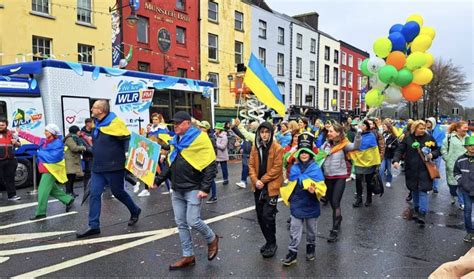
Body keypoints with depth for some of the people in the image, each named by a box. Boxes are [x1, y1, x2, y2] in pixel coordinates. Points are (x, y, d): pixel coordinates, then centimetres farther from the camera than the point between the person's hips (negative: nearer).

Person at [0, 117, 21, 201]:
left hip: (10, 160, 3)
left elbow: (19, 144, 17)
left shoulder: (12, 134, 9)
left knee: (10, 178, 11)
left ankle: (12, 195, 18)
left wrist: (16, 143, -6)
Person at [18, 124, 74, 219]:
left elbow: (54, 157, -26)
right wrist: (20, 132, 23)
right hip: (46, 169, 9)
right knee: (52, 189, 16)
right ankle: (68, 200, 27)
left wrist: (41, 153, -18)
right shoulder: (43, 141, 8)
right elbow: (31, 137, 18)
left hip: (51, 170, -9)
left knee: (43, 191, -8)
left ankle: (40, 213, -1)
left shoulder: (58, 143, -17)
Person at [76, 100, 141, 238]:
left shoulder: (115, 123, -16)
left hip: (114, 167, -7)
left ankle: (135, 211, 32)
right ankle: (94, 226, 9)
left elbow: (127, 139, -15)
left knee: (118, 192, 7)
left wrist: (126, 156, -13)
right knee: (94, 194, 2)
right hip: (98, 168, 8)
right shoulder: (98, 124, 10)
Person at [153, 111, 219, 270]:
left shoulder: (199, 138, -12)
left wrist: (205, 188, -19)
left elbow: (210, 165, -15)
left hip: (193, 189, -7)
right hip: (177, 190, 7)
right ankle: (188, 256, 22)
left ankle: (212, 240, 21)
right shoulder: (175, 141, 12)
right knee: (181, 223, 9)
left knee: (193, 221, -8)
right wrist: (158, 180, 13)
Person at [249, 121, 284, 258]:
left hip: (271, 187, -5)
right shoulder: (255, 147, 6)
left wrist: (263, 180, -13)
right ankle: (268, 241, 28)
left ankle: (272, 244, 12)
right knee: (260, 216, 11)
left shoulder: (277, 148, -9)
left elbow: (277, 168, -12)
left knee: (268, 216, -7)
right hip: (258, 187, 6)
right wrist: (255, 180, -11)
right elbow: (251, 165, 5)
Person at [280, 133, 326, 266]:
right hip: (297, 204, 2)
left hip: (311, 204, -2)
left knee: (311, 229, 17)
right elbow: (291, 186, 6)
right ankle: (292, 252, 13)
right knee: (294, 229, 5)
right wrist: (288, 198, -3)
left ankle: (311, 247, 38)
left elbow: (321, 186, -15)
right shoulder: (294, 168, -2)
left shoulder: (316, 168, -11)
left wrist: (314, 191, -32)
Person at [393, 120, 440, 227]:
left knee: (423, 190, -7)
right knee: (414, 190, 13)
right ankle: (416, 209, 30)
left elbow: (437, 150, 11)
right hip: (411, 169, 1)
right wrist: (396, 160, -19)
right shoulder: (408, 138, -1)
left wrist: (432, 154, -10)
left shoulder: (429, 138, 0)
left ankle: (422, 213, -3)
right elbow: (400, 150, -4)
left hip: (424, 169, -1)